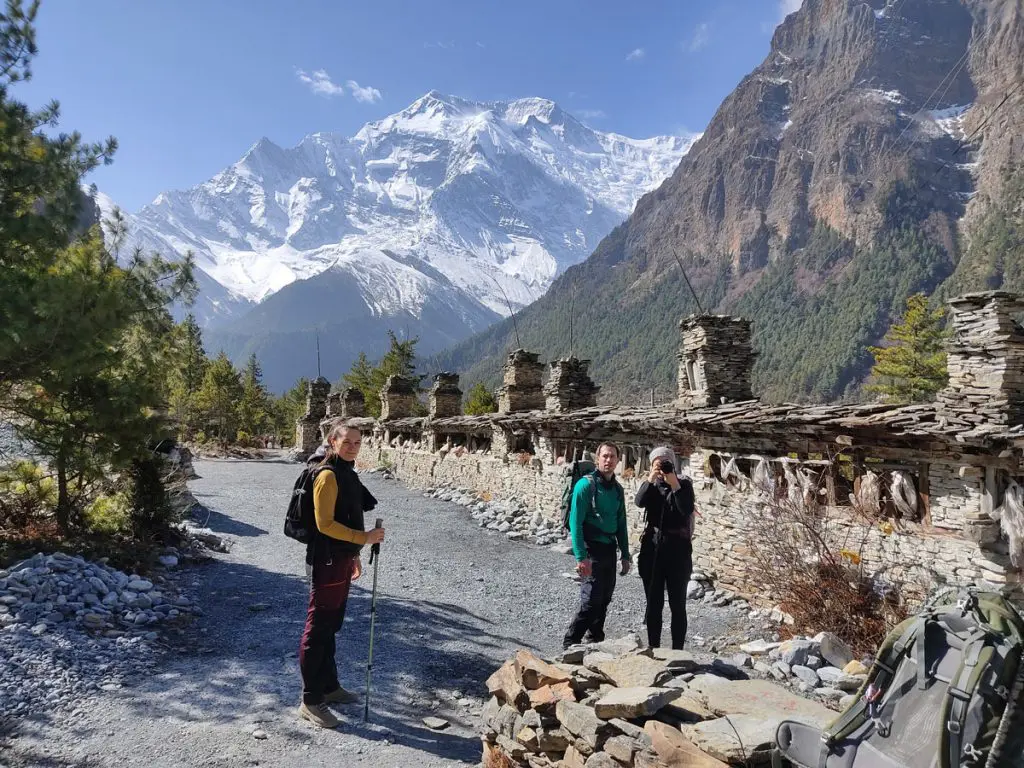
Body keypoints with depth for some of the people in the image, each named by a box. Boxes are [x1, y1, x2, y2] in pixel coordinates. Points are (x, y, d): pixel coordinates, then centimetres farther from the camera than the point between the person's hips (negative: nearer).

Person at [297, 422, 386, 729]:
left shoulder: (347, 473, 11)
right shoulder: (328, 475, -17)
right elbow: (325, 523, -20)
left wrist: (353, 555, 21)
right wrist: (364, 538, -21)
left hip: (341, 560, 9)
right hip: (326, 562, -9)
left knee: (330, 626, 19)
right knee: (318, 629, -1)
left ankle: (329, 686, 32)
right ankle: (311, 701, 9)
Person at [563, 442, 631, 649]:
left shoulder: (617, 489, 10)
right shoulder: (586, 484, -11)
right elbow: (575, 522, -15)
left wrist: (625, 555, 13)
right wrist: (581, 556, -20)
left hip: (610, 549, 7)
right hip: (592, 548, -7)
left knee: (604, 600, 13)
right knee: (591, 601, -8)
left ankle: (595, 640, 27)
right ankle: (570, 644, 4)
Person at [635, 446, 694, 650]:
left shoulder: (684, 484, 0)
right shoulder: (651, 485, 7)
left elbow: (687, 510, -17)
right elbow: (639, 502, -13)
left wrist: (675, 484, -22)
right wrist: (650, 480, -24)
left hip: (677, 548, -3)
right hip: (652, 547, 3)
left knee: (677, 604, 1)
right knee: (653, 603, 9)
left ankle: (677, 651, 7)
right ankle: (652, 648, 19)